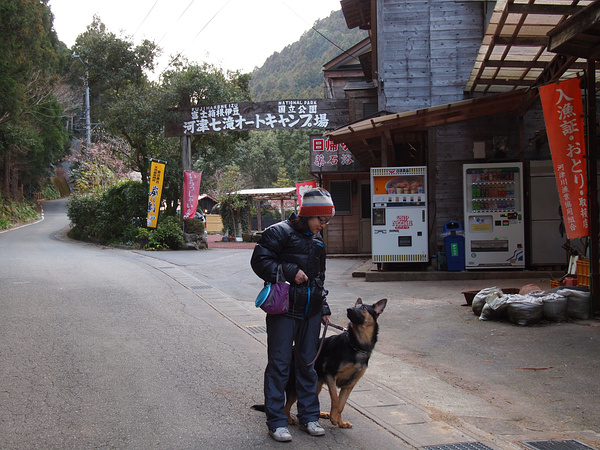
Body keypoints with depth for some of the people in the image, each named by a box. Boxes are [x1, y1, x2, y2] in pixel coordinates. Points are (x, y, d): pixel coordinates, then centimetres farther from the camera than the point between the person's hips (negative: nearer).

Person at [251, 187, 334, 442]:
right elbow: (259, 261, -13)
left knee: (307, 364, 11)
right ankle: (276, 422, 4)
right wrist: (290, 272, -19)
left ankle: (309, 417, 21)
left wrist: (323, 308, 21)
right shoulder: (280, 232, -7)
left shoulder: (317, 240, 16)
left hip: (310, 312, 7)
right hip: (284, 310, -7)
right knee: (279, 365, -2)